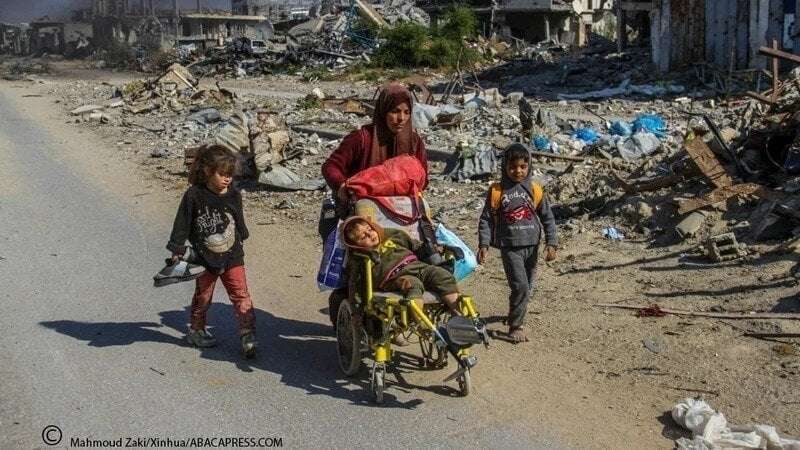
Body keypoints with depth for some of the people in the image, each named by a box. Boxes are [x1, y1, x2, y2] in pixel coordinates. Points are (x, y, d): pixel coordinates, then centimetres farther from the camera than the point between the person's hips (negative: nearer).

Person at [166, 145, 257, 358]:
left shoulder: (234, 196, -3)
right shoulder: (194, 196, -13)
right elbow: (182, 224, -8)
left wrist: (241, 238, 24)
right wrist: (177, 250, -8)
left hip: (232, 257, 2)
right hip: (206, 260, -2)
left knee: (241, 295, -5)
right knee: (203, 296, 14)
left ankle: (248, 335, -2)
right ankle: (196, 330, 34)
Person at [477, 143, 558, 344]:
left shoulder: (534, 190, 0)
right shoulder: (496, 191, -5)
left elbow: (547, 218, 6)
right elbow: (486, 219, -1)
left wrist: (551, 243, -1)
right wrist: (483, 245, -7)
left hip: (532, 245, 4)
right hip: (510, 247, -3)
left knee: (528, 287, 15)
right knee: (520, 286, -14)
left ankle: (517, 312, 40)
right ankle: (515, 326, 0)